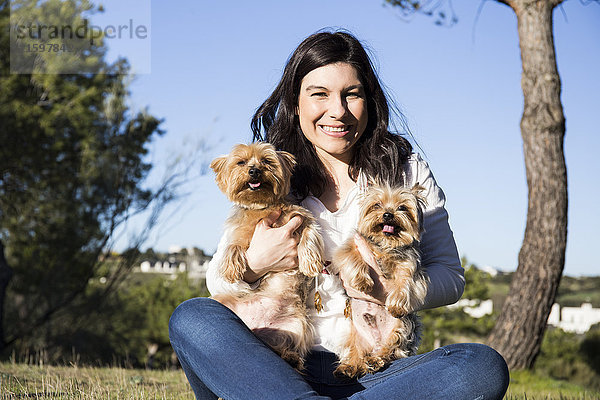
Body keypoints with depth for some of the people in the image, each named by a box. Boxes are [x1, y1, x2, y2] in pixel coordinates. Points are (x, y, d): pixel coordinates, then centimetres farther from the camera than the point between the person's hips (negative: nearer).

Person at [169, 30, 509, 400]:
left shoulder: (407, 170, 7)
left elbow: (451, 277, 7)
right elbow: (217, 283, 8)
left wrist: (393, 291, -15)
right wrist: (253, 264, -15)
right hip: (278, 367, 0)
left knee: (485, 368, -29)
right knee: (192, 317, -26)